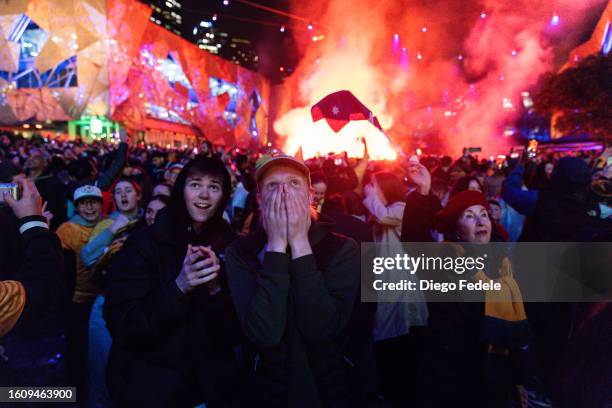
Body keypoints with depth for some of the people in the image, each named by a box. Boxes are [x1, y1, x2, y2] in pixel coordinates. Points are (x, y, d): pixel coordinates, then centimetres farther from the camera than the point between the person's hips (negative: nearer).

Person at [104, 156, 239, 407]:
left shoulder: (229, 245, -5)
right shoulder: (143, 243, -11)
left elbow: (234, 332, -5)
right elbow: (121, 328, -16)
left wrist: (215, 288, -24)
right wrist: (178, 287, -30)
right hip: (149, 385, -2)